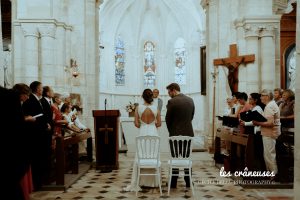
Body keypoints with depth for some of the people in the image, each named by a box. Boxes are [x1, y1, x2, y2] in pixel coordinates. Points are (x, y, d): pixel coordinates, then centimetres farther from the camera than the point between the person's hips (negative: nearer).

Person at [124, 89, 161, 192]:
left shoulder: (138, 107, -6)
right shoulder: (156, 108, -3)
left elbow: (136, 123, -6)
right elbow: (159, 123, 1)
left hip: (143, 133, -1)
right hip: (153, 133, 1)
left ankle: (135, 183, 3)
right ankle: (153, 182, 21)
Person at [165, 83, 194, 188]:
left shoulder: (172, 102, -14)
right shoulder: (190, 100, 3)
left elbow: (168, 119, -7)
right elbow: (191, 116, 9)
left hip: (175, 134, -5)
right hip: (188, 133, 5)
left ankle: (173, 183, 13)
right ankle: (188, 182, 19)